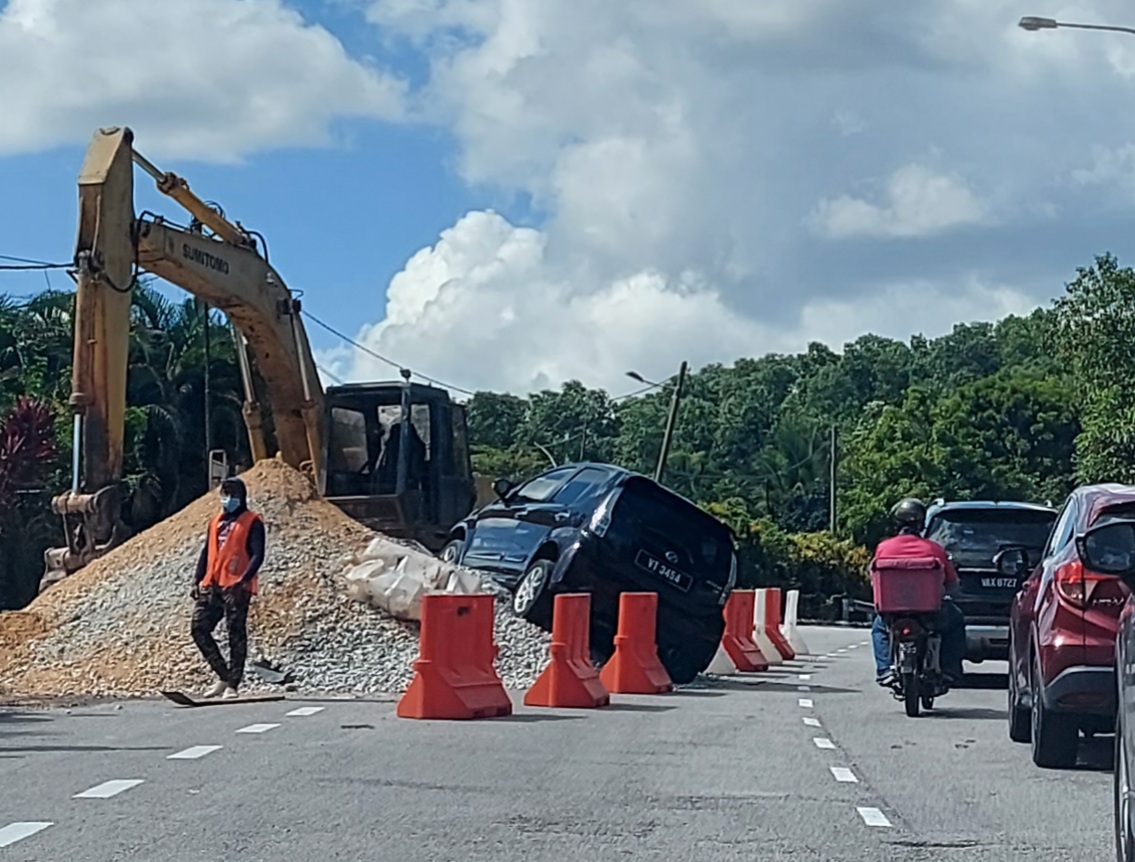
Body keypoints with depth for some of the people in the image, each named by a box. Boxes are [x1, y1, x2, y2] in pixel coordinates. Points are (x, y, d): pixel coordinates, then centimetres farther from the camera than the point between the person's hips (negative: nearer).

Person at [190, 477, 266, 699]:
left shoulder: (252, 522, 0)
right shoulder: (216, 522, 19)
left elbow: (257, 555, -9)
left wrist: (244, 579, -21)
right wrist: (197, 580, 12)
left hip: (236, 587, -7)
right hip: (212, 585, 7)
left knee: (236, 634, -4)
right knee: (199, 628, 0)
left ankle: (233, 684, 0)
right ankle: (223, 676, 11)